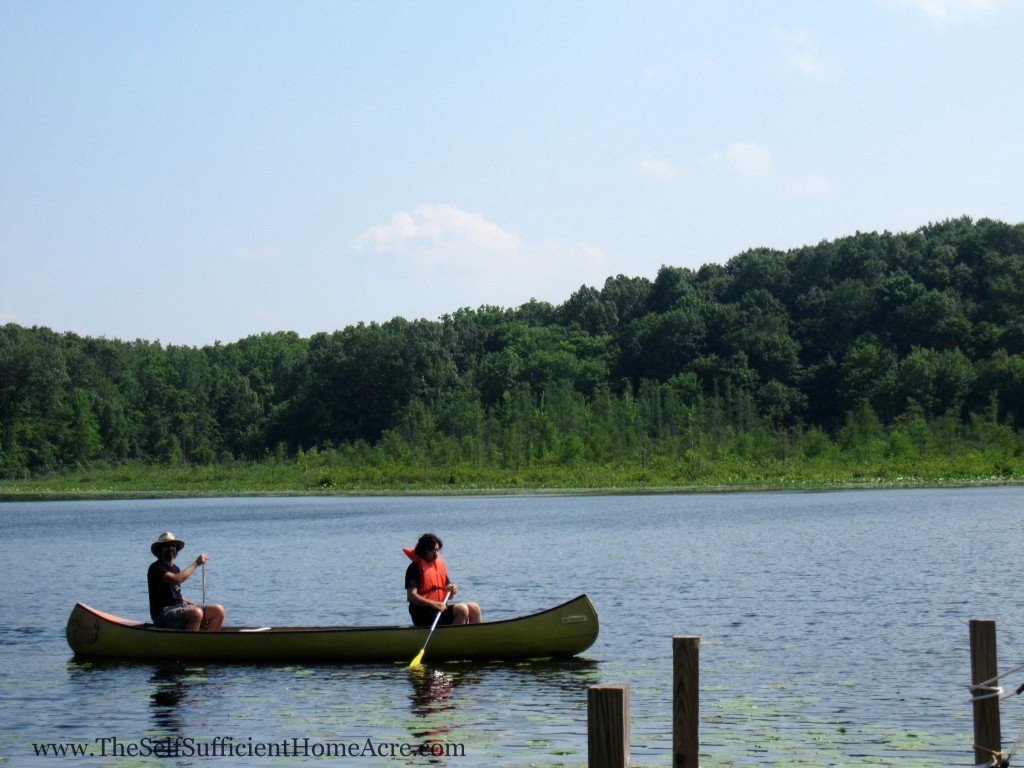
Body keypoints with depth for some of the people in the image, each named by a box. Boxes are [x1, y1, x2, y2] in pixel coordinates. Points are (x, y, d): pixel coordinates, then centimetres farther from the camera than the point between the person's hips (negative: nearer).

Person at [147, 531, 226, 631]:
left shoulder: (175, 568, 21)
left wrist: (196, 605, 11)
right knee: (196, 613, -36)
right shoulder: (156, 568, -8)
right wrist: (196, 563, -16)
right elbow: (177, 579, -26)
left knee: (218, 610, -7)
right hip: (163, 614, -9)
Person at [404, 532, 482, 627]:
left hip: (439, 608, 8)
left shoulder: (440, 565, 17)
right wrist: (433, 604, -28)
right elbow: (411, 596, -18)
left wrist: (452, 591, -1)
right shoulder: (415, 568, -8)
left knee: (474, 608, -4)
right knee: (462, 609, -23)